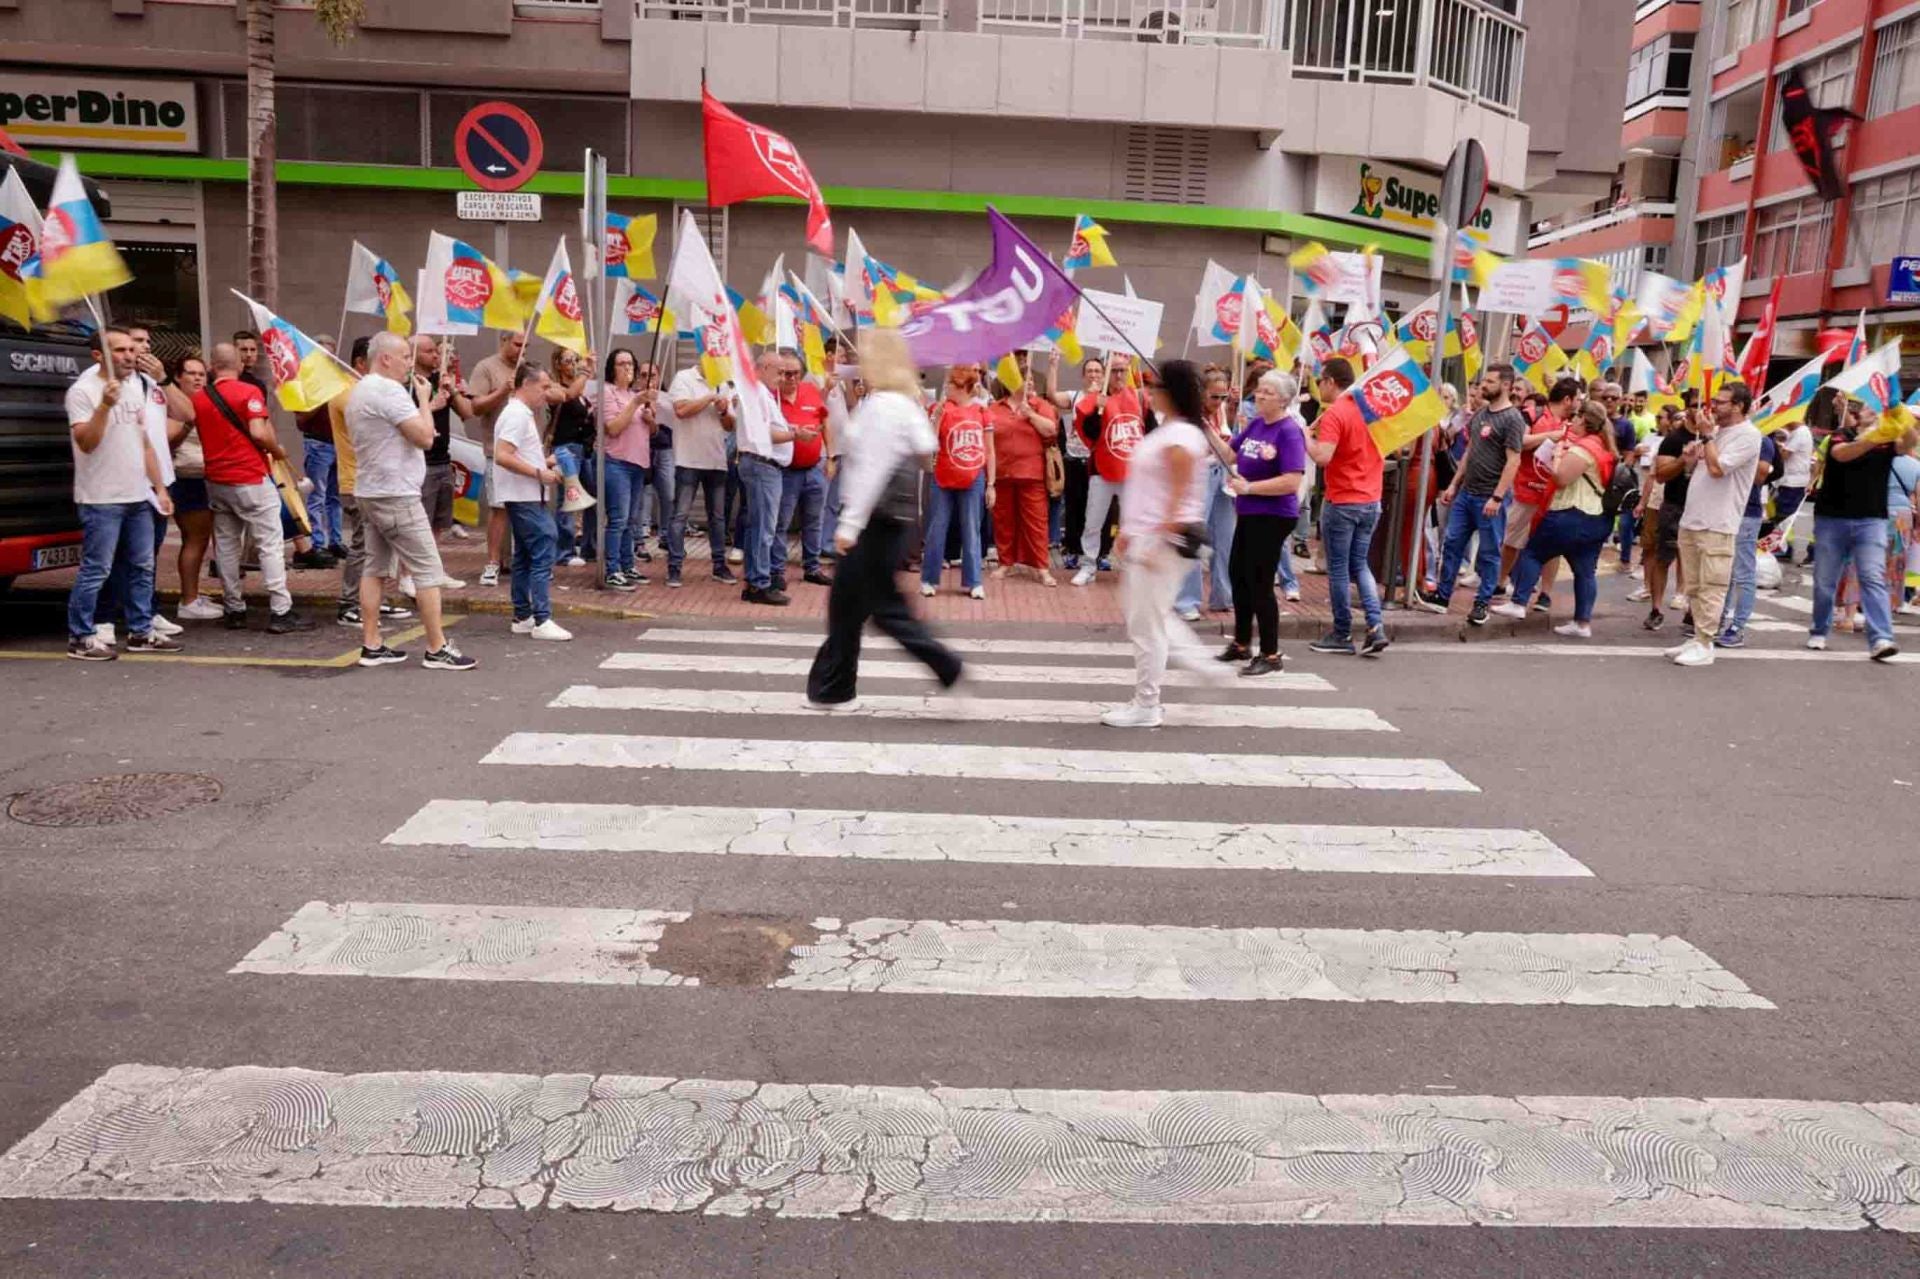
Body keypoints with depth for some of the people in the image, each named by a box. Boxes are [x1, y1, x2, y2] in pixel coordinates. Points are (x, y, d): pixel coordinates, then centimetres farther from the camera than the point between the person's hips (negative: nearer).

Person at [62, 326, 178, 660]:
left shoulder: (134, 390, 14)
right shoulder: (83, 391, -9)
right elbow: (86, 443, -20)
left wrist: (160, 488, 15)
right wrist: (105, 405, -28)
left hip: (139, 497, 8)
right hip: (101, 500, -8)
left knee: (143, 567, 11)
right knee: (95, 571, -5)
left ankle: (140, 632, 20)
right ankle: (80, 638, 4)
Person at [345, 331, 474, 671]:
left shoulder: (359, 391, 16)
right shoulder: (389, 390, -16)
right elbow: (425, 437, -20)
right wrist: (424, 399, -6)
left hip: (369, 492, 10)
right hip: (395, 494, -10)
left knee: (375, 567, 11)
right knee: (427, 570, -6)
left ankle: (371, 645, 12)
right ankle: (437, 649, -5)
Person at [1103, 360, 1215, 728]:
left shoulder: (1180, 437, -17)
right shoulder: (1164, 431, 14)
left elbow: (1179, 497, -20)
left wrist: (1159, 543, -23)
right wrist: (1128, 531, 19)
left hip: (1164, 539, -10)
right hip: (1146, 536, 10)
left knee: (1146, 622, -2)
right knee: (1151, 615, 20)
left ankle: (1146, 707, 7)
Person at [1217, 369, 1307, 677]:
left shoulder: (1290, 432, -18)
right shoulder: (1254, 424, 5)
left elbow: (1292, 481, -26)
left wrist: (1248, 487, -24)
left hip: (1273, 518, -9)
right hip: (1248, 514, 9)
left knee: (1260, 583, -4)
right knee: (1238, 576, 17)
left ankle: (1270, 655, 9)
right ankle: (1241, 644, 33)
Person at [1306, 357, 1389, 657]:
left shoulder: (1334, 414, -16)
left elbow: (1322, 457, -27)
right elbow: (1383, 449, 18)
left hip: (1342, 502, -7)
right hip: (1371, 500, 7)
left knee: (1338, 568, 4)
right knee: (1360, 564, 16)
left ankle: (1342, 635, 11)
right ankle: (1376, 627, 2)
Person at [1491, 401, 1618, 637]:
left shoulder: (1581, 449, -14)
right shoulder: (1605, 447, 15)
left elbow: (1561, 479, -18)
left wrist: (1557, 454, -5)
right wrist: (1565, 450, 13)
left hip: (1572, 516, -9)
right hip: (1597, 518, 9)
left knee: (1532, 553, 2)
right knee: (1586, 571, 7)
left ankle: (1518, 604, -1)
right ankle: (1583, 623, 7)